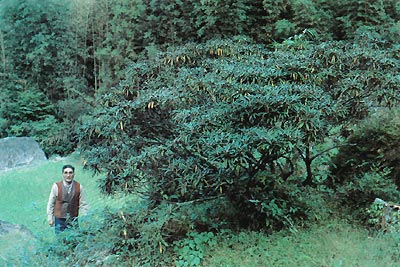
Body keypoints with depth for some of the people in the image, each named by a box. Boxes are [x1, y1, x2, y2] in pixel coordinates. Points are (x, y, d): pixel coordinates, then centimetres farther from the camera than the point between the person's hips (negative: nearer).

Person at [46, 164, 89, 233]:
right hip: (59, 219, -1)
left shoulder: (79, 187, -4)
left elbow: (83, 204, 0)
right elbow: (51, 203, 1)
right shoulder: (56, 186, -7)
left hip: (73, 220, 1)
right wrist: (50, 218, 3)